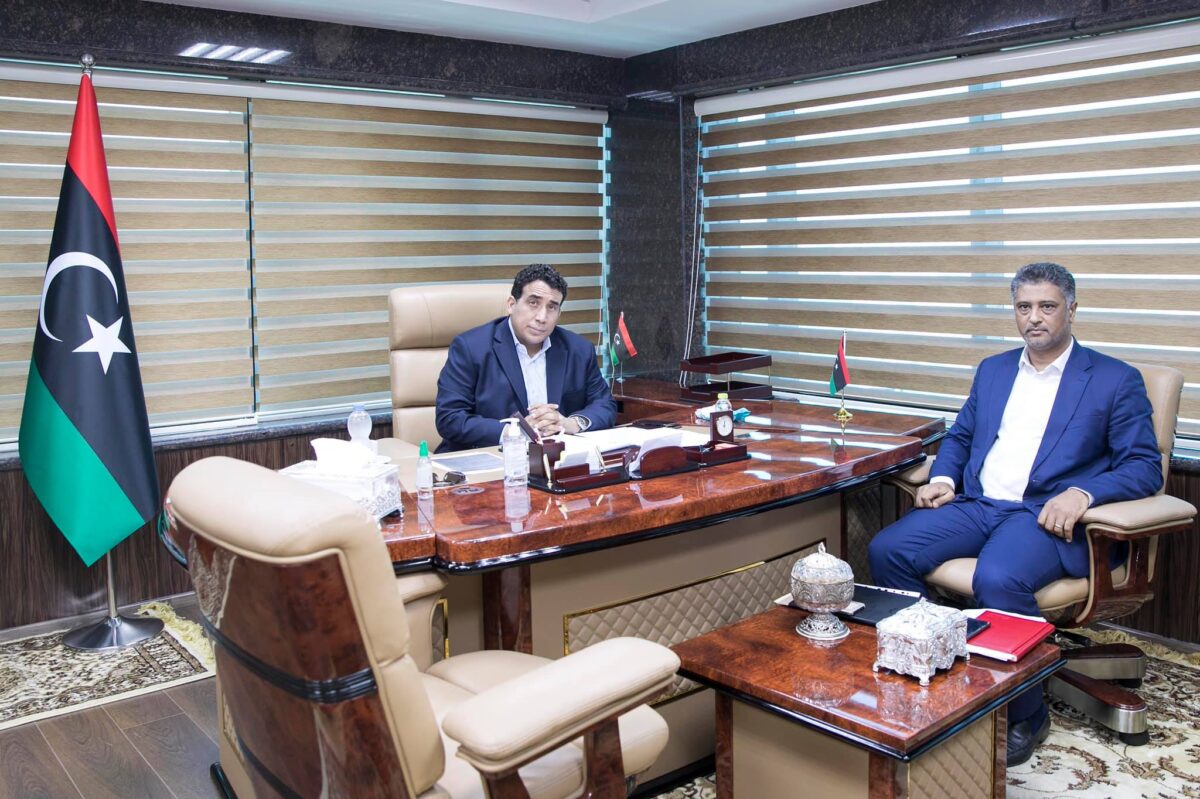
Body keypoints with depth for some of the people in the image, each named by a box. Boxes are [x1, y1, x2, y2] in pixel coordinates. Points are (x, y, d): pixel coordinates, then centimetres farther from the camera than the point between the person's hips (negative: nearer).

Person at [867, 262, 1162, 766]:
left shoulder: (1116, 380, 5)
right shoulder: (993, 370, 22)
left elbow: (1145, 467, -1)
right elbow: (959, 435, 27)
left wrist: (1082, 493, -20)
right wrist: (943, 477, 4)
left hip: (1045, 514, -5)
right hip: (975, 504, 5)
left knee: (998, 579, -36)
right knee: (886, 551, -20)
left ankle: (1026, 717, -12)